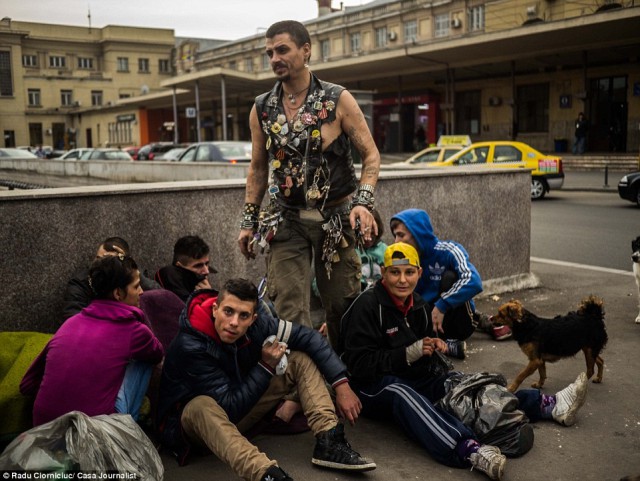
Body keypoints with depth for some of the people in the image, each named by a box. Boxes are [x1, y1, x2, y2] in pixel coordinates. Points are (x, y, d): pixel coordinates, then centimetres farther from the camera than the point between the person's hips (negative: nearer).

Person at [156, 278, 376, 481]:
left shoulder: (257, 322, -18)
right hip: (195, 416, -6)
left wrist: (341, 385, -15)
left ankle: (329, 442, -20)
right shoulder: (190, 347, -32)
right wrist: (266, 366, -25)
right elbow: (230, 407, -29)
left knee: (301, 359, -6)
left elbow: (309, 337, -9)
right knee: (202, 407, -43)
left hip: (241, 409, 6)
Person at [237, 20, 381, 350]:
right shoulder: (262, 109, 5)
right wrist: (248, 222, 9)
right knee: (289, 312, -7)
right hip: (286, 221, 2)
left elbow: (370, 155, -2)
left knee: (342, 307, 8)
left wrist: (363, 203, -17)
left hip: (335, 220, -1)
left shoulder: (338, 100, -4)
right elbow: (258, 168, 13)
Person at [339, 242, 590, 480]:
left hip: (418, 378, 8)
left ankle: (551, 405, -12)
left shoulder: (419, 305, 9)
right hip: (374, 386, -8)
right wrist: (410, 353, -22)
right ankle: (470, 450, -62)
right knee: (402, 395, -40)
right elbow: (359, 364, -20)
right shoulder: (367, 306, -15)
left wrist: (432, 347, -1)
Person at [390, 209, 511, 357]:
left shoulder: (447, 251, -17)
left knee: (450, 276, -28)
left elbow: (473, 282, -33)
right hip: (429, 320, 3)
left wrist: (442, 305, -33)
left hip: (460, 320, -3)